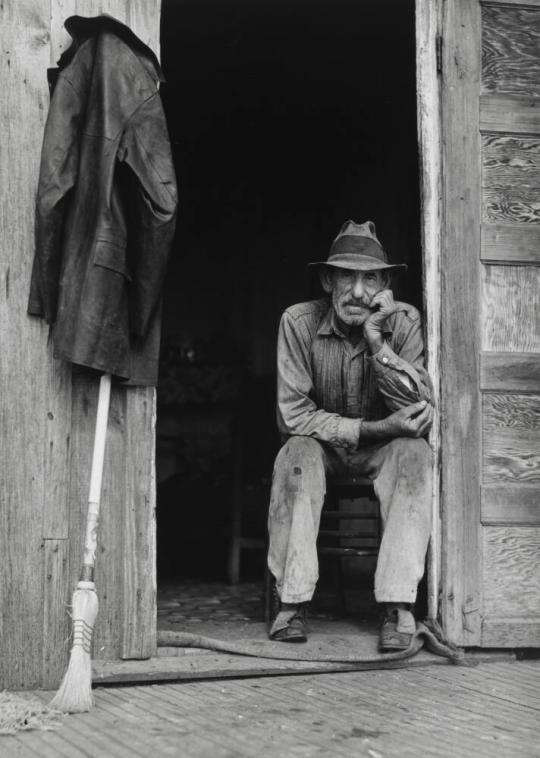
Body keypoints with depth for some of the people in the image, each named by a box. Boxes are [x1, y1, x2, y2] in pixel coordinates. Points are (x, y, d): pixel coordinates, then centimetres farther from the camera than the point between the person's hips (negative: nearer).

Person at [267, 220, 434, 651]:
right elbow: (292, 414, -19)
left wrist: (377, 342, -32)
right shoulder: (299, 322, -16)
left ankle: (399, 605, -32)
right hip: (321, 446, 0)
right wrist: (371, 428, -27)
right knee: (297, 454, -32)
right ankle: (293, 602, -27)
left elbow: (422, 417, -22)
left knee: (414, 454, -30)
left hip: (382, 452, 1)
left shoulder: (404, 322, -14)